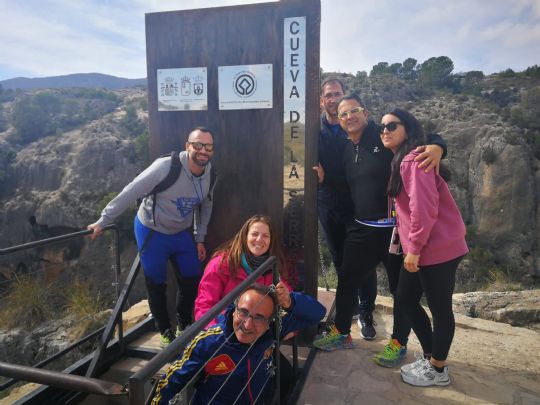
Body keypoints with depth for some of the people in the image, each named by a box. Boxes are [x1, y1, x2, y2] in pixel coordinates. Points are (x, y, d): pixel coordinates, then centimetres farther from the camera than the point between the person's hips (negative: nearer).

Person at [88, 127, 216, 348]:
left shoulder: (210, 173, -9)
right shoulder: (166, 166, -28)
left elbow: (205, 206, 6)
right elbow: (130, 192, -22)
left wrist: (200, 239, 8)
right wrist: (103, 221, -17)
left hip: (181, 233, 5)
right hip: (152, 232, -5)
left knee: (192, 280, 8)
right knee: (157, 285, 8)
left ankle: (185, 325, 34)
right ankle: (166, 332, 30)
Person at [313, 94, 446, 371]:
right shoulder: (347, 151, 11)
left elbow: (428, 136, -13)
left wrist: (436, 147, -35)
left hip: (396, 227, -6)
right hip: (362, 228, 6)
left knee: (402, 287, 9)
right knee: (346, 281, 14)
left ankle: (398, 343, 29)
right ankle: (341, 333, 33)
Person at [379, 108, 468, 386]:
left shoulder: (413, 159, -17)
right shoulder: (401, 160, 15)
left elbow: (424, 207, -23)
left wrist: (414, 248, -18)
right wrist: (411, 246, 15)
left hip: (437, 247, -10)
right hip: (423, 247, 10)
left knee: (440, 309, 6)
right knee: (405, 299, 16)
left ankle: (437, 369, 24)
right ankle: (429, 357, 32)